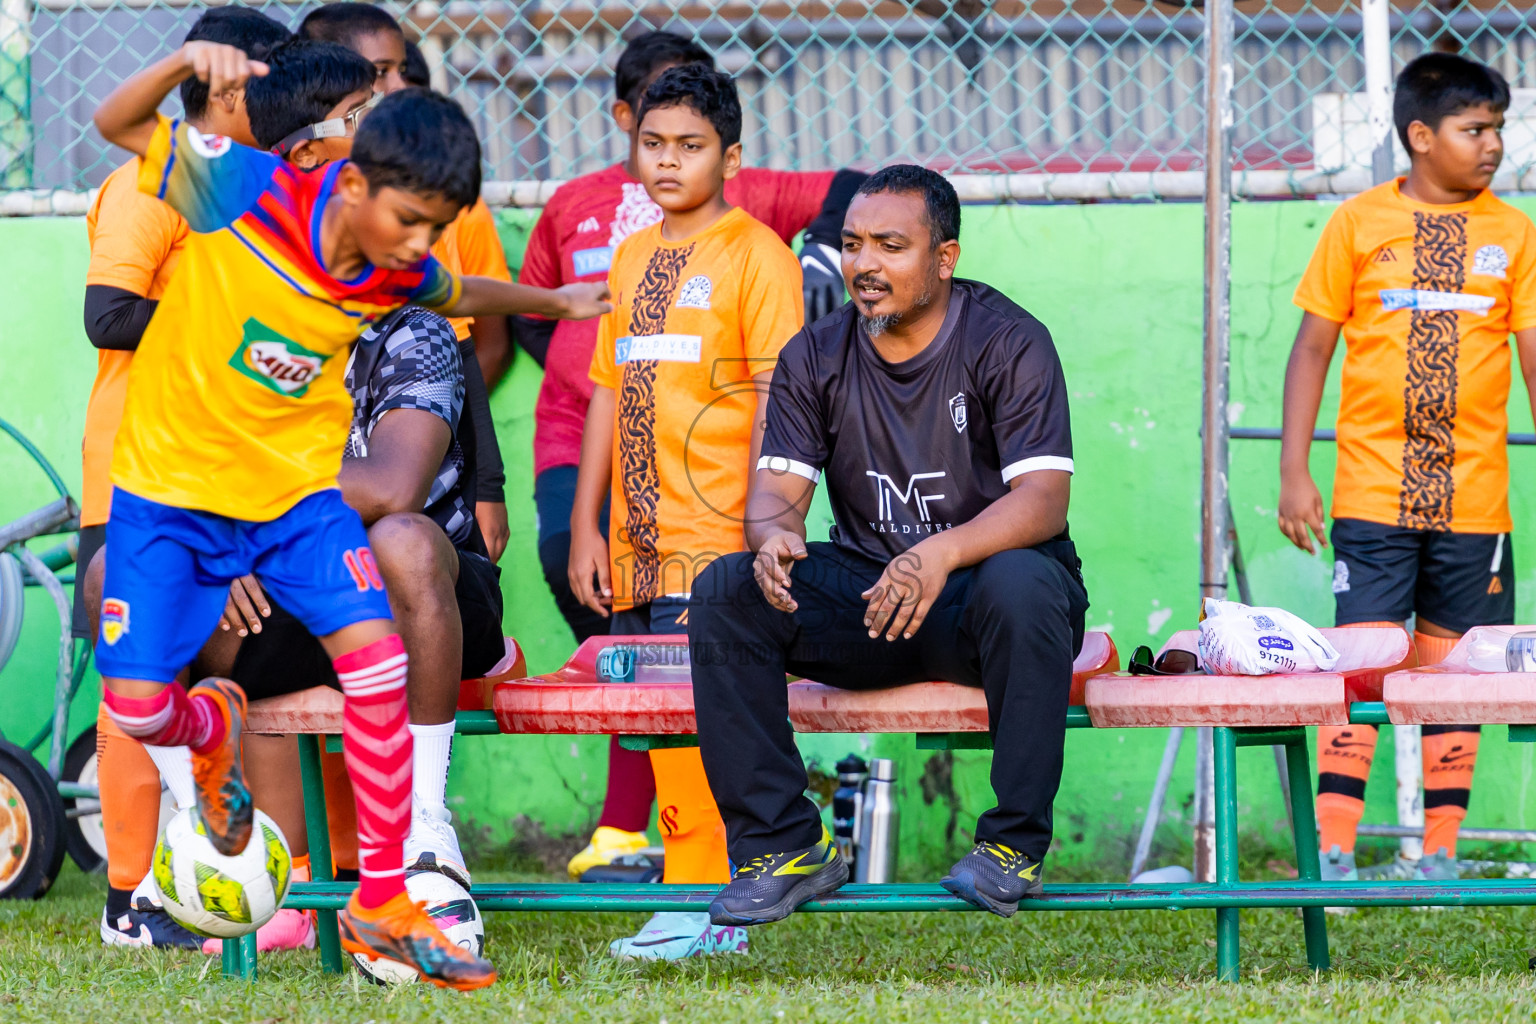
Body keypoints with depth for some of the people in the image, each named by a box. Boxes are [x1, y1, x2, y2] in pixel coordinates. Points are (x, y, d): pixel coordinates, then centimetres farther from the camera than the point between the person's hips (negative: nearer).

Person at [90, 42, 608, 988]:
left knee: (376, 651, -19)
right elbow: (117, 125, -13)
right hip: (172, 483, -3)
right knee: (138, 706, -12)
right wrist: (184, 66, -31)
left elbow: (463, 296, 22)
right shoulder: (246, 192, -18)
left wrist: (557, 302, 31)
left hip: (297, 491, 3)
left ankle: (383, 902, -8)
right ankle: (213, 731, 30)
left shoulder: (399, 276, -4)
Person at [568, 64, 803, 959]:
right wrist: (587, 526, 14)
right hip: (640, 548, 7)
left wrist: (762, 529, -15)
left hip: (714, 544, -7)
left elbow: (778, 403, -9)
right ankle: (714, 910, 12)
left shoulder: (756, 255, -4)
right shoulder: (632, 259, 17)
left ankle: (702, 908, -8)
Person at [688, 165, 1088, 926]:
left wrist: (943, 554, -39)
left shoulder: (1007, 342, -9)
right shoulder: (816, 357, 5)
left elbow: (1044, 499, -19)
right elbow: (777, 488, -2)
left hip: (977, 587, -4)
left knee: (1021, 586, -39)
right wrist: (773, 535, -29)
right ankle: (785, 845, -16)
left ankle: (1014, 844, -26)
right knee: (725, 591, -21)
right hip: (865, 593, 4)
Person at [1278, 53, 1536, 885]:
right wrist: (1293, 472, 0)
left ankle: (1440, 854, 13)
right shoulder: (1358, 224, 2)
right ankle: (1333, 853, -7)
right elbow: (1311, 350, 6)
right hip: (1373, 495, -2)